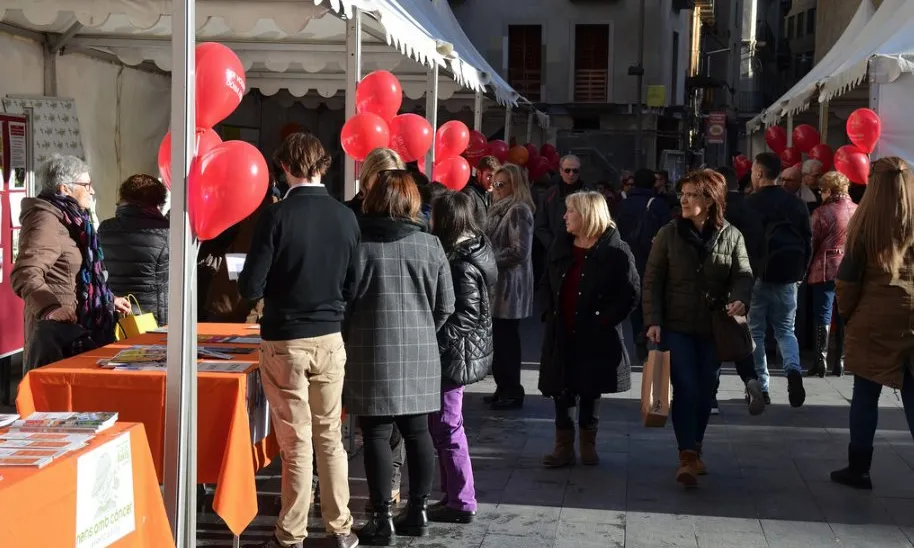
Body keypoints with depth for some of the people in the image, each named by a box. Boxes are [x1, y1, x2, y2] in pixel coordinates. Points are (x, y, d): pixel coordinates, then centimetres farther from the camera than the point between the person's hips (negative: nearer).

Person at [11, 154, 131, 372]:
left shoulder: (69, 219, 17)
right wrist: (59, 313, -36)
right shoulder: (46, 221, -14)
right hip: (57, 329, -10)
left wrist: (109, 300, 32)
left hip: (76, 326, 10)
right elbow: (25, 276, -27)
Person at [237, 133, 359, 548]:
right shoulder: (346, 217, -2)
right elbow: (352, 286, 4)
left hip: (285, 341, -3)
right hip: (330, 339, 3)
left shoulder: (276, 216, -14)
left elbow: (251, 288, -14)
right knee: (330, 436, 14)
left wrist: (272, 287, 8)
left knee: (296, 442, 4)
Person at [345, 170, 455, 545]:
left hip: (373, 353, -3)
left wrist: (345, 341, 12)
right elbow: (446, 306, 5)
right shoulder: (430, 245, 1)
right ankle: (418, 511, 19)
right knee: (417, 431, 11)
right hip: (419, 352, 3)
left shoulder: (357, 242, -7)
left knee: (376, 435, 2)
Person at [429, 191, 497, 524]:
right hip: (456, 352, 10)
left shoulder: (461, 265, -21)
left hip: (453, 355, -10)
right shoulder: (473, 250, 8)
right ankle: (453, 494, 26)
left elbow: (465, 317, -22)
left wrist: (434, 344, -20)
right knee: (444, 425, 17)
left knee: (447, 428, -1)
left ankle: (461, 502, 7)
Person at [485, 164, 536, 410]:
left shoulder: (518, 210, -13)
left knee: (507, 339, -4)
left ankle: (513, 392, 3)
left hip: (510, 285, -9)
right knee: (499, 338, 11)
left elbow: (520, 251, -19)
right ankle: (504, 388, 19)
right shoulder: (500, 208, 17)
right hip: (498, 284, 9)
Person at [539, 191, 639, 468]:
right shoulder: (560, 247, 9)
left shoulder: (615, 251, -9)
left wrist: (605, 320, -16)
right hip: (561, 334, 4)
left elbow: (631, 292, -11)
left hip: (594, 336, -4)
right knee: (560, 390, 3)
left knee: (590, 391, 8)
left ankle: (588, 445, 24)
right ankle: (564, 446, 12)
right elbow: (548, 285, 19)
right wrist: (550, 313, 5)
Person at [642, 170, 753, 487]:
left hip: (713, 328, 2)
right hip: (676, 326, -2)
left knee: (705, 390, 10)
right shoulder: (669, 234, -1)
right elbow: (652, 280, -1)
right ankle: (688, 457, -6)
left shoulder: (731, 236, 1)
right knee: (685, 388, -10)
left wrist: (739, 299, -25)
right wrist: (653, 321, -10)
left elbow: (743, 275, -2)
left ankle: (695, 451, 27)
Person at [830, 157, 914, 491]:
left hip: (873, 319, -2)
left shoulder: (866, 222, -6)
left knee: (866, 394, 6)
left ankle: (859, 468, 11)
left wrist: (846, 314, 9)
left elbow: (847, 277, -4)